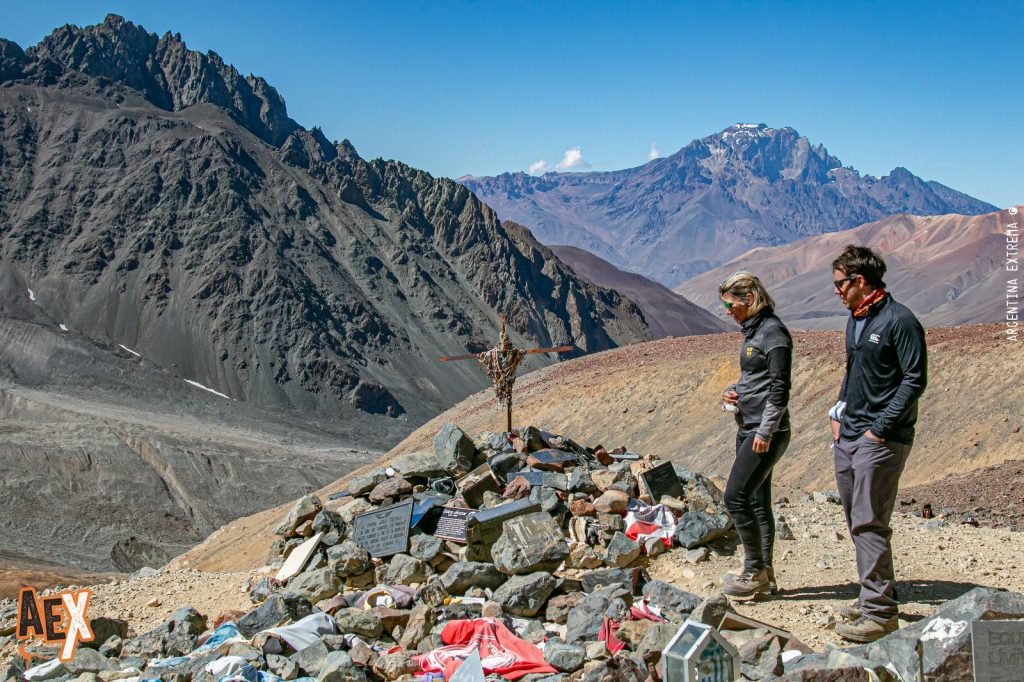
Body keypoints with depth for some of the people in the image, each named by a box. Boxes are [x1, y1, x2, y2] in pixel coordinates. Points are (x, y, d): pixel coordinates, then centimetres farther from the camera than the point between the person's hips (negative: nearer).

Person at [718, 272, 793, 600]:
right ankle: (764, 575, 18)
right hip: (748, 429, 10)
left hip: (766, 432, -10)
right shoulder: (752, 331, 15)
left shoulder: (773, 333, -13)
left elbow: (780, 388, -18)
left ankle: (755, 571, 0)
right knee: (756, 502, 11)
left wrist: (765, 432, -20)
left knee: (735, 497, -11)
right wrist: (731, 393, 6)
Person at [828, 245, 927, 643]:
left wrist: (880, 428, -17)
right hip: (847, 438, 9)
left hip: (880, 441, -9)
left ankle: (880, 613, -5)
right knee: (857, 523, 13)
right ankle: (874, 597, 23)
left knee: (869, 524, -10)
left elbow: (914, 380, -15)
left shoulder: (899, 321, -12)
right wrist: (839, 413, 12)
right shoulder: (855, 321, 16)